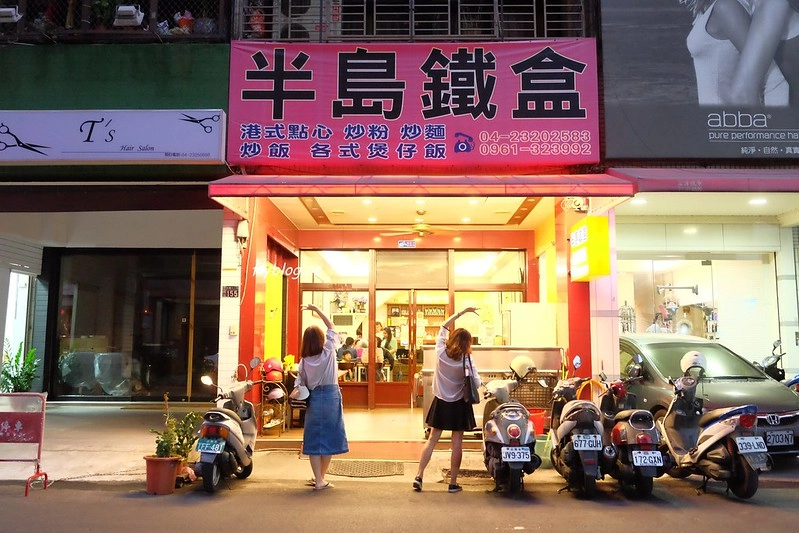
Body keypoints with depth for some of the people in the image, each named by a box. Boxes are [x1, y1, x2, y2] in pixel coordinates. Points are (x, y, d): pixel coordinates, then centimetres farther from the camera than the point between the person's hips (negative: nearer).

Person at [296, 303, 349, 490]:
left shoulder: (304, 360, -1)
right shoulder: (329, 351, -5)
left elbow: (301, 381, -6)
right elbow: (331, 327, 5)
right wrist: (316, 309, 7)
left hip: (314, 399, 1)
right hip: (331, 396, -1)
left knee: (314, 439, 6)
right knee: (329, 437, 10)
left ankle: (318, 480, 5)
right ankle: (321, 477, 18)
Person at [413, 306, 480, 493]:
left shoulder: (440, 352, -8)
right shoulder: (466, 360, -15)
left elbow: (443, 327, 5)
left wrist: (461, 312, 6)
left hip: (440, 402, 3)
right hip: (459, 404, -3)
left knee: (432, 439, 10)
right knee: (457, 443, 5)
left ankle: (419, 476, 5)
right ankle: (453, 483, 9)